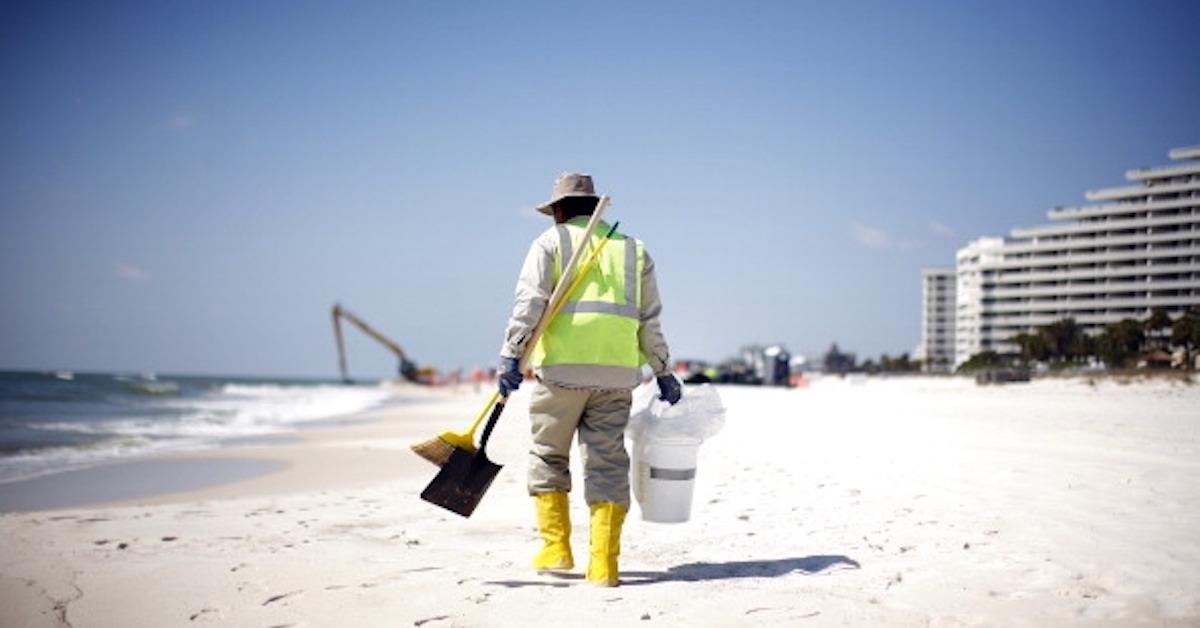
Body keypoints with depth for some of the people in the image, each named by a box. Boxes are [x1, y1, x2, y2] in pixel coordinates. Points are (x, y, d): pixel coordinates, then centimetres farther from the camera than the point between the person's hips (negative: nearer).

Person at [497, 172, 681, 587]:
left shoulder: (551, 242, 7)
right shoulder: (634, 249, 18)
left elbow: (530, 301, -7)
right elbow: (650, 321, 15)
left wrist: (510, 354, -12)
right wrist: (663, 371, 20)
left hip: (561, 368, -3)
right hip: (617, 373, 3)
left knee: (548, 456, 12)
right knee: (607, 463, 4)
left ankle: (556, 549, 10)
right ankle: (603, 565, 1)